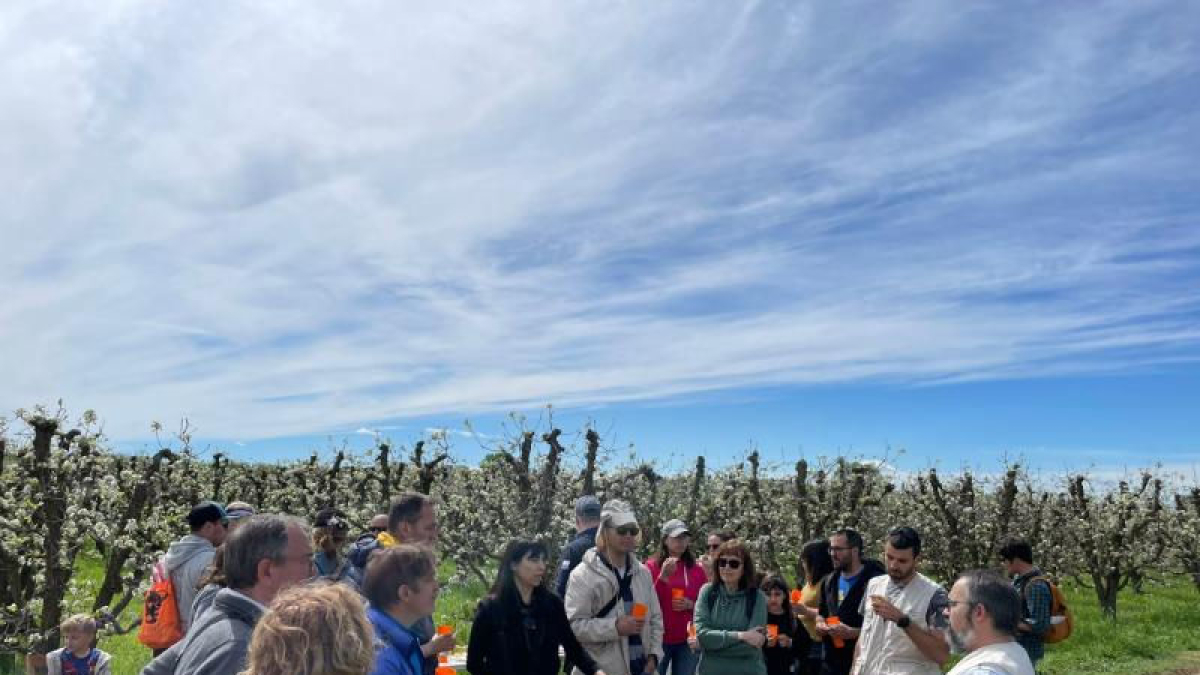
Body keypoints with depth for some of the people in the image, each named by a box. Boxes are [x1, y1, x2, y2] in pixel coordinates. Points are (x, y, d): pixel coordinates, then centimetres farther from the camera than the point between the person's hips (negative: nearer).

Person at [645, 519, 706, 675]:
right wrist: (663, 576, -18)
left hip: (687, 640, 2)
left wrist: (691, 605, -9)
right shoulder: (652, 566, -2)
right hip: (658, 639, -2)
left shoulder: (697, 569, 6)